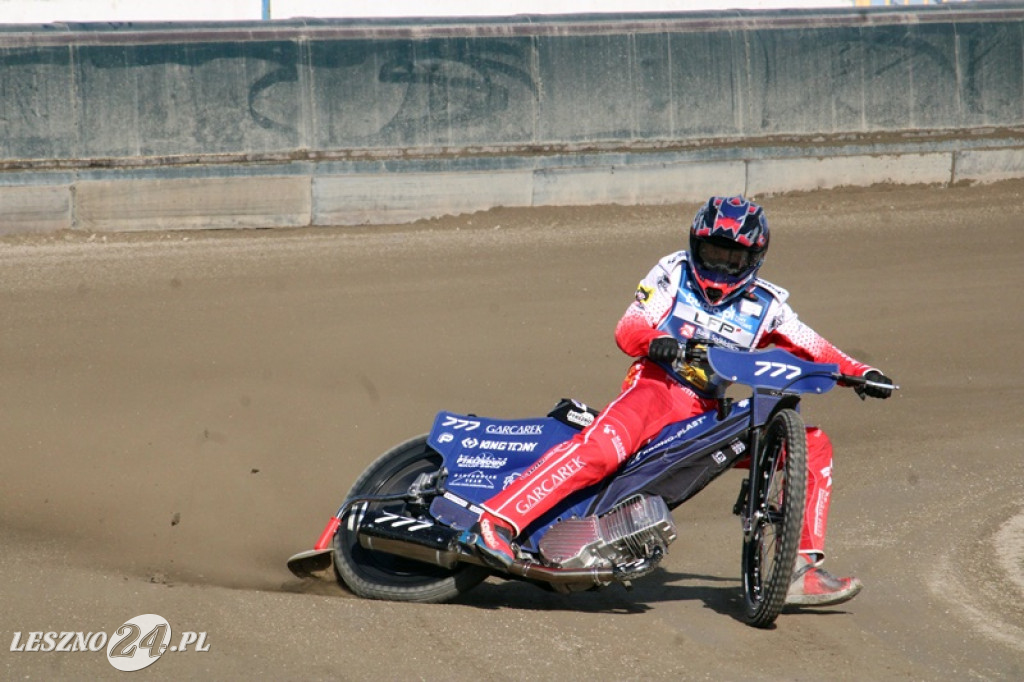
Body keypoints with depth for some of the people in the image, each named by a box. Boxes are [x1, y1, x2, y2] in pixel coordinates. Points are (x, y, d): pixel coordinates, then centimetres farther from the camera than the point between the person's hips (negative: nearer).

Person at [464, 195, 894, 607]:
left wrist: (862, 373, -5)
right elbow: (627, 329, -2)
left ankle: (801, 568, -5)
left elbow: (812, 348, 13)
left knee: (814, 446, -3)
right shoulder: (674, 273, 6)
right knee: (601, 448, -35)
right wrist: (653, 342, -25)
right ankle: (498, 521, -39)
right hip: (657, 386, -5)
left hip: (711, 411, 5)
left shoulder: (765, 306, 13)